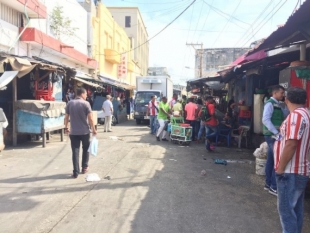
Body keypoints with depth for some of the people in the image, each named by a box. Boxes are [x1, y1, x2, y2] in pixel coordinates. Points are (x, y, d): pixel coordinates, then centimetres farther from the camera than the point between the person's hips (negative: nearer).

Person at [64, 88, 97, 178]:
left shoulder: (70, 103, 3)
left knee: (75, 152, 4)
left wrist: (66, 127, 18)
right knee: (86, 149, 19)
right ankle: (84, 167, 26)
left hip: (73, 132, 2)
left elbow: (66, 117, 5)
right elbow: (90, 118, -10)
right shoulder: (86, 103, -8)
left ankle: (76, 172, 3)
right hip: (84, 131, -2)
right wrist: (93, 129, -2)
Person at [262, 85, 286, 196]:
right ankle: (274, 187, -2)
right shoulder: (270, 103, -12)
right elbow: (265, 120, -24)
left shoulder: (277, 105, 16)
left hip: (275, 135, 9)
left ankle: (268, 184, 21)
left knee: (271, 160, 13)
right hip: (272, 136, -9)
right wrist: (276, 132, -28)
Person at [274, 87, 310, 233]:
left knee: (286, 209, -2)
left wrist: (280, 168, -16)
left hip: (290, 172, -10)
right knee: (295, 208, 16)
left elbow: (291, 144, -24)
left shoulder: (296, 115, -17)